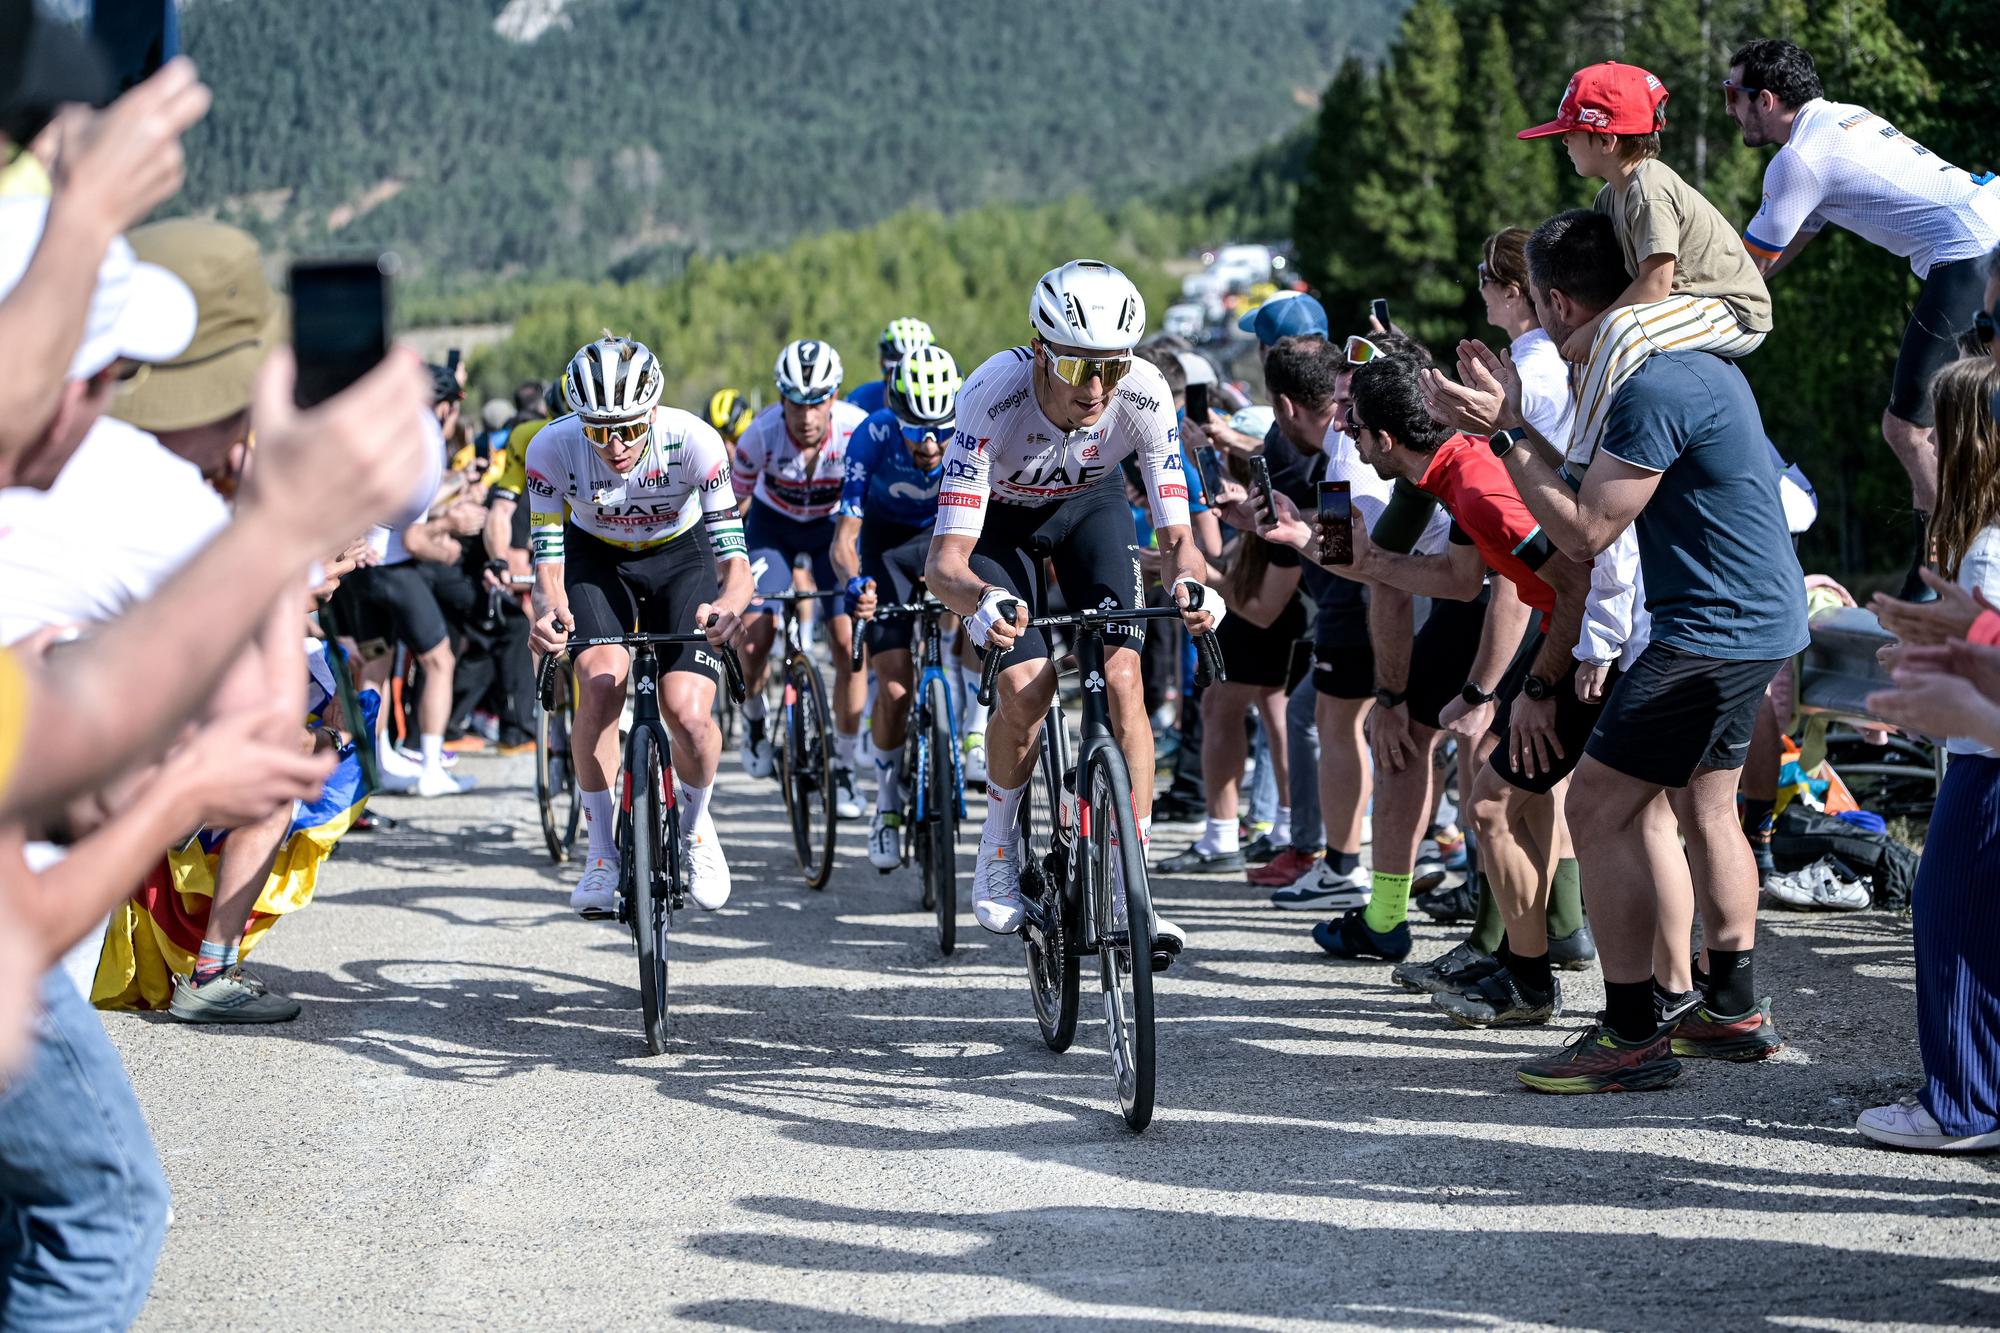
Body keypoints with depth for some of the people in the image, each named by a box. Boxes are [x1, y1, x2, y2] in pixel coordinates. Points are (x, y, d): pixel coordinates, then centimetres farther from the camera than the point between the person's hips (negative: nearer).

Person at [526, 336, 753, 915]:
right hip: (597, 557, 1)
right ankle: (602, 854, -9)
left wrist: (729, 603, -55)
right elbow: (548, 561, -24)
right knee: (601, 683, -27)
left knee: (688, 714, -19)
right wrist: (547, 613, -47)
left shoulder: (692, 440, -32)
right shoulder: (552, 448, -29)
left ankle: (694, 824, 14)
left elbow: (734, 558, -31)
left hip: (679, 558, -1)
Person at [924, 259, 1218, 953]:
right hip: (999, 516, -2)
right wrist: (984, 600, -62)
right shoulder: (993, 397, -39)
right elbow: (945, 562, -40)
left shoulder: (1144, 394, -32)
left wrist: (1189, 583, -50)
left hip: (1090, 506, 2)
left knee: (1121, 680, -17)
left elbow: (1176, 535, -27)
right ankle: (1000, 840, 8)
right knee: (1025, 689, -20)